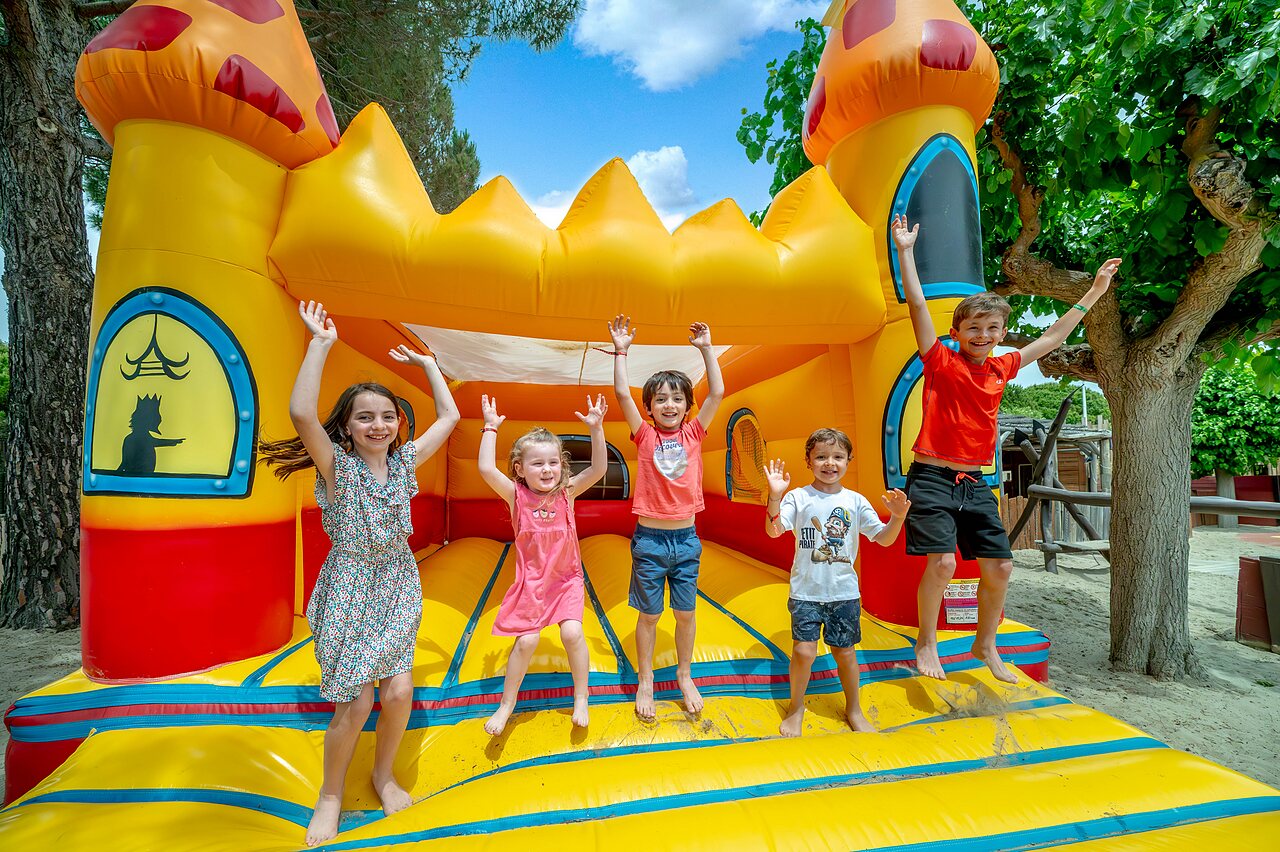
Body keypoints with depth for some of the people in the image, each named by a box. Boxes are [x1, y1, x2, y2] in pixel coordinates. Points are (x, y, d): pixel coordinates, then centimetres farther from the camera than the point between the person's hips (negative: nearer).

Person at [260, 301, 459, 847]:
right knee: (355, 703, -3)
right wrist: (321, 343, -25)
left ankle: (384, 775, 30)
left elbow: (449, 417, 6)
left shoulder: (404, 461, 1)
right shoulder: (337, 465, -12)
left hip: (398, 586, 4)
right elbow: (301, 413, -30)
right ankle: (330, 794, 26)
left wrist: (426, 363, 10)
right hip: (350, 587, -3)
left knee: (398, 692, 0)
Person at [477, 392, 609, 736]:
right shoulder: (516, 495, -11)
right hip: (531, 580, 0)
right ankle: (506, 704, 21)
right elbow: (486, 469, -25)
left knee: (572, 632, -12)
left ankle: (581, 698, 12)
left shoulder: (567, 492, -9)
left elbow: (598, 468, -20)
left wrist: (595, 428, -27)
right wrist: (491, 428, -21)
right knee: (526, 640, -3)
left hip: (567, 578, 1)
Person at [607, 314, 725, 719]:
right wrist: (621, 350, -10)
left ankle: (685, 676, 35)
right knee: (648, 614, 11)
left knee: (685, 613, 14)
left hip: (686, 538, 2)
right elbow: (621, 393, -12)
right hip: (649, 538, -2)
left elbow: (717, 392, -4)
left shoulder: (693, 433, 2)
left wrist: (706, 348, -3)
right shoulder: (645, 436, -3)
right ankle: (645, 681, 30)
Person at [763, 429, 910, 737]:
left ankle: (853, 709, 36)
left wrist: (898, 517, -17)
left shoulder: (855, 501, 2)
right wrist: (774, 497, -33)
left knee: (845, 652, 12)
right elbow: (774, 530, -18)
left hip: (844, 593, 2)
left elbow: (884, 539, 2)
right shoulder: (798, 497, -6)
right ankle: (796, 707, 20)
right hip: (806, 592, -2)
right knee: (803, 651, -6)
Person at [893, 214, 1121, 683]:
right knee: (942, 561, -16)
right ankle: (926, 644, 7)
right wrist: (906, 251, -14)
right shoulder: (941, 362, -4)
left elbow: (1052, 338, 24)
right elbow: (918, 305, -11)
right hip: (932, 478, -6)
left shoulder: (1001, 368, 11)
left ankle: (986, 645, 28)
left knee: (1000, 564, 6)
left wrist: (1094, 292, 28)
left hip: (975, 483, 6)